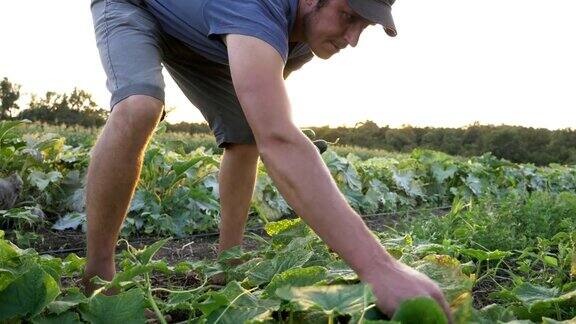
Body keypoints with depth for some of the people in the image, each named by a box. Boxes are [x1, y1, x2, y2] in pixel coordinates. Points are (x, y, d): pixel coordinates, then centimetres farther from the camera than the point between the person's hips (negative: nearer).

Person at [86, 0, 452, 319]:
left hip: (196, 40, 8)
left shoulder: (310, 37, -15)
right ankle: (97, 277, -23)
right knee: (139, 109, -35)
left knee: (246, 136, -2)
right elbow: (278, 141, -59)